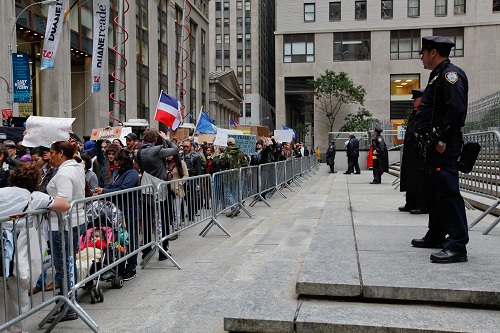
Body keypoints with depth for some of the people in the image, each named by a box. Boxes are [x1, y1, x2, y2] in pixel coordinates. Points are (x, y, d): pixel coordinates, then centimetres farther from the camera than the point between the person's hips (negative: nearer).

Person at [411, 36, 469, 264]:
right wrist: (426, 141, 16)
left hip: (443, 148, -11)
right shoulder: (437, 76, 21)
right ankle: (436, 236, 27)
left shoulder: (451, 74, -10)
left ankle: (457, 246, -9)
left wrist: (443, 140, -22)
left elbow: (457, 109, -22)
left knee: (447, 192, -12)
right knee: (432, 191, 16)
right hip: (431, 147, 11)